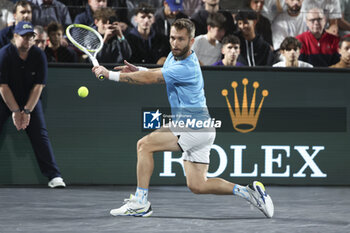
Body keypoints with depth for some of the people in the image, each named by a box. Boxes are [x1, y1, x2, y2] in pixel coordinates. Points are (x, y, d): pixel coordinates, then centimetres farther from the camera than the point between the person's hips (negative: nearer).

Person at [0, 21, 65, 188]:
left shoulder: (39, 56, -12)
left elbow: (38, 86, -11)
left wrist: (27, 111, -17)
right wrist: (15, 111, -19)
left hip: (30, 99, 1)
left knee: (40, 135, -8)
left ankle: (54, 176, -8)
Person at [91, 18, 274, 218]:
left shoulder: (186, 68, -23)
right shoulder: (175, 55, 7)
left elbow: (149, 79, -24)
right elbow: (160, 73, 28)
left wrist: (111, 74, -18)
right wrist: (138, 70, 9)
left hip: (194, 129, -10)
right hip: (199, 129, 10)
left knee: (145, 145, -12)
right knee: (197, 185, 9)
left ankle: (140, 203, -9)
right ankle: (249, 192, 12)